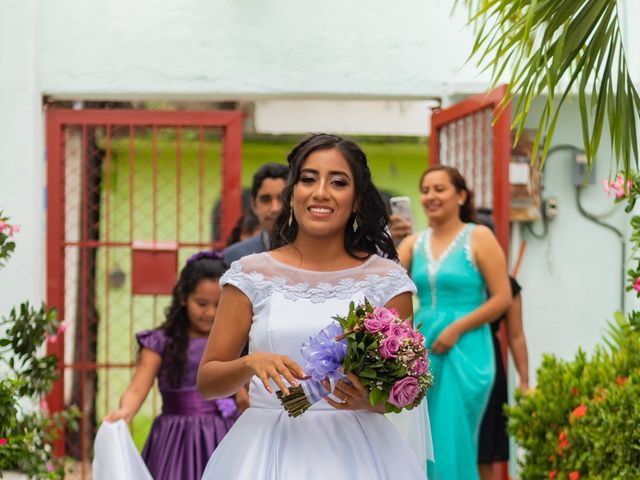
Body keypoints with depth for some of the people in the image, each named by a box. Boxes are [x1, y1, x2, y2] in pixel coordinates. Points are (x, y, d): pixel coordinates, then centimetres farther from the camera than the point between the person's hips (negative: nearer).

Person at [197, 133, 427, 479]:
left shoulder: (387, 281, 1)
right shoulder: (250, 276, 2)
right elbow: (207, 381, 1)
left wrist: (369, 401, -18)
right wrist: (251, 363, -18)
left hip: (355, 450, 0)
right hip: (268, 448, 0)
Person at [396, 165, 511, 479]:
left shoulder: (478, 238, -2)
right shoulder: (414, 243, 10)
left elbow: (502, 298, -7)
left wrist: (456, 329, -13)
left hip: (465, 352, -5)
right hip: (423, 351, 5)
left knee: (454, 445, -5)